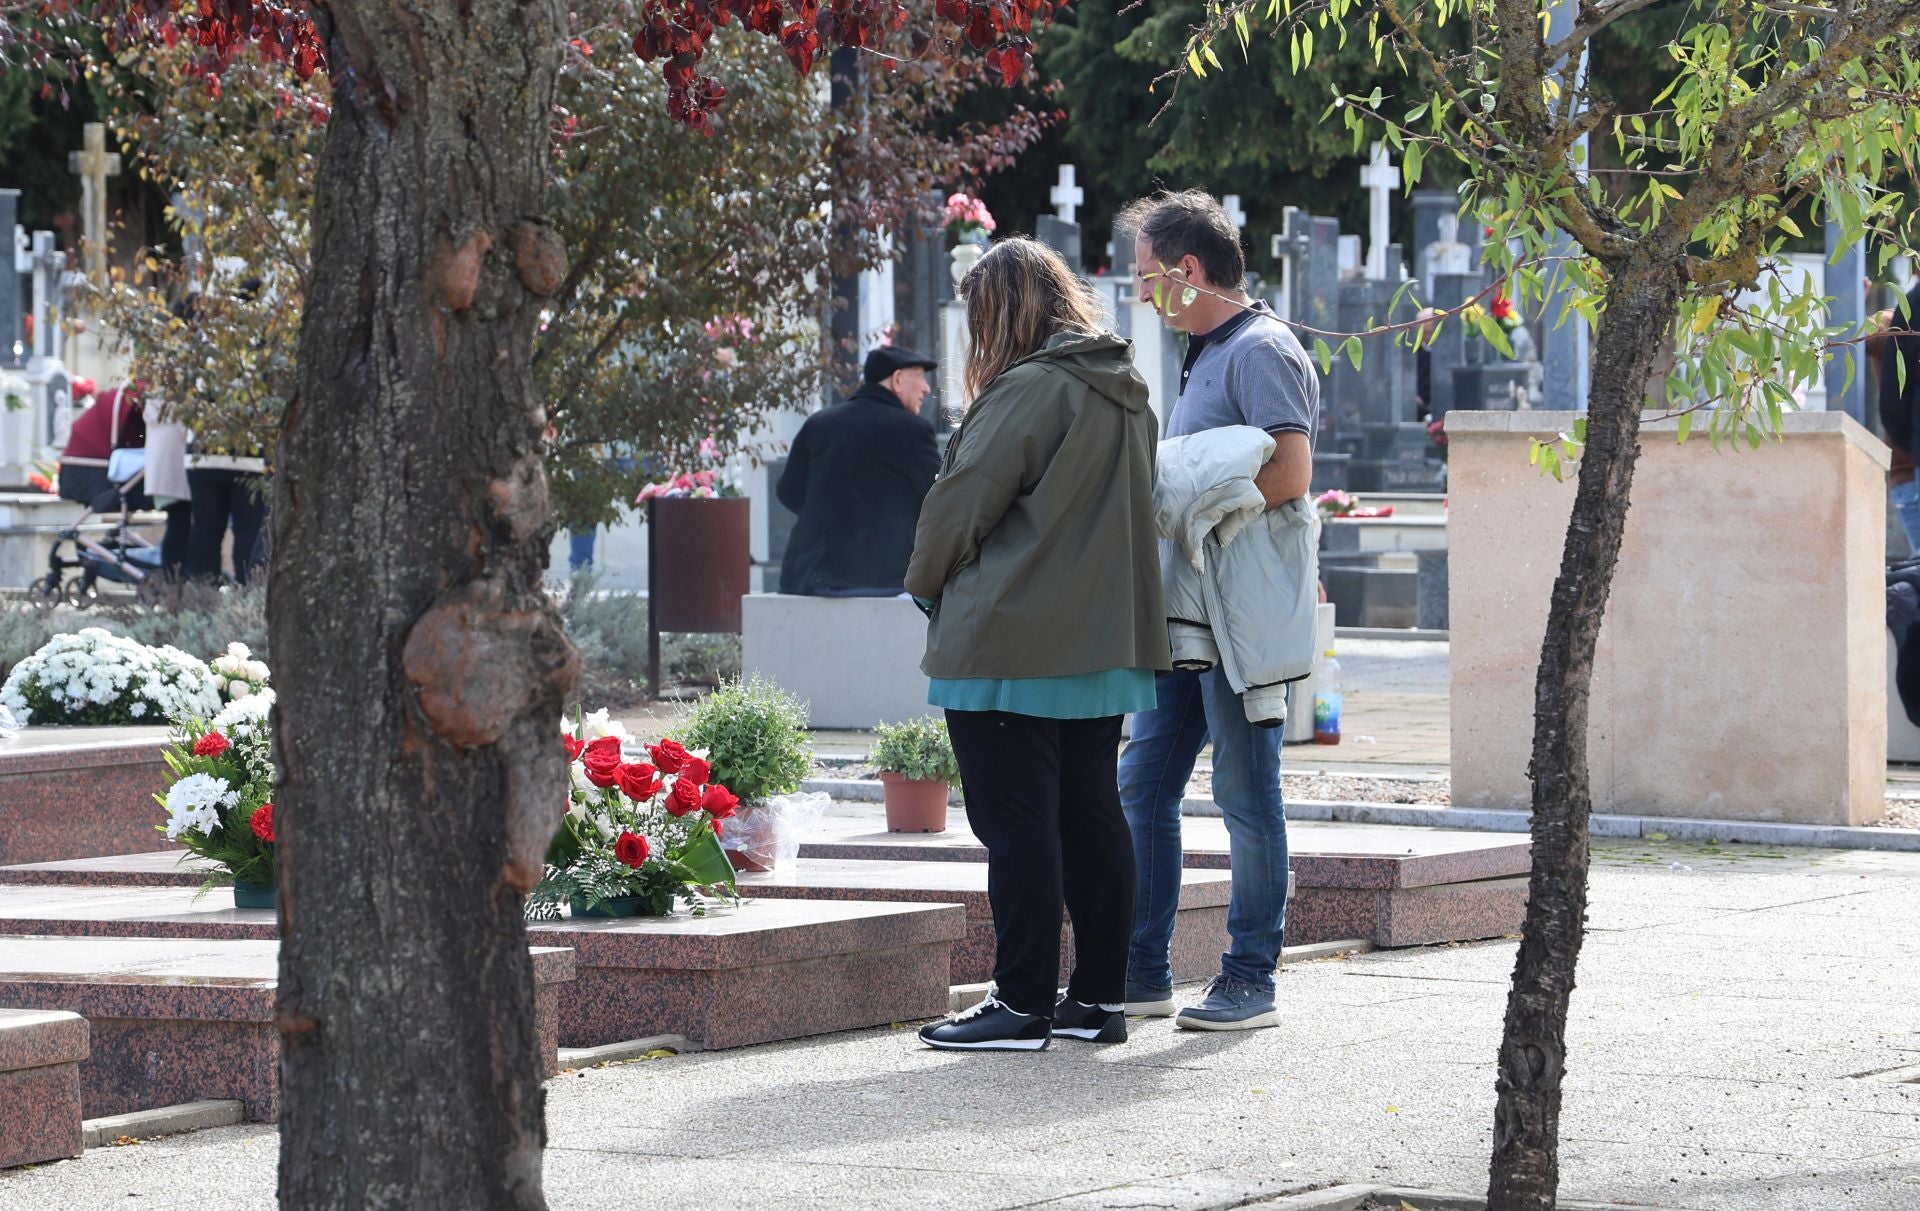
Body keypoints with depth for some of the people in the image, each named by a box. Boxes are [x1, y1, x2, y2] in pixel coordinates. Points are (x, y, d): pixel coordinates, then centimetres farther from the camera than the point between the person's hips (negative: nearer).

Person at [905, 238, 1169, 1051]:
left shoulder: (1028, 392, -15)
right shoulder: (1128, 396, 14)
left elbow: (963, 503, -12)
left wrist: (926, 585, 7)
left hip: (1010, 647, -9)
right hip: (1106, 645, 9)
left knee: (1017, 823, -5)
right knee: (1090, 816, 12)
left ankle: (1024, 1005, -5)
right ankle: (1099, 997, 15)